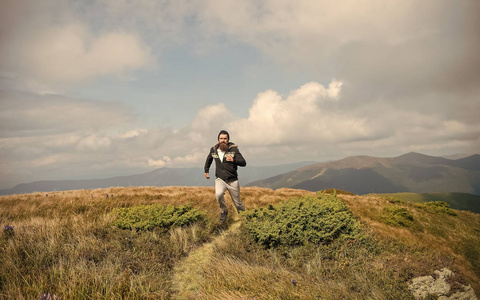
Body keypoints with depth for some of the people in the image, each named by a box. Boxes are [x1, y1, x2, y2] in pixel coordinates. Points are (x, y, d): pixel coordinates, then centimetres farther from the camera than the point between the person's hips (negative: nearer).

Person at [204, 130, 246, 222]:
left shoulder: (234, 149, -9)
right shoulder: (213, 150, 1)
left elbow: (243, 163, -17)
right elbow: (209, 159, 24)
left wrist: (233, 160, -34)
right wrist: (206, 171, 23)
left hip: (233, 181, -1)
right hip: (220, 179, 1)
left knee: (237, 202, 7)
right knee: (218, 194, -29)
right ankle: (224, 211, -1)